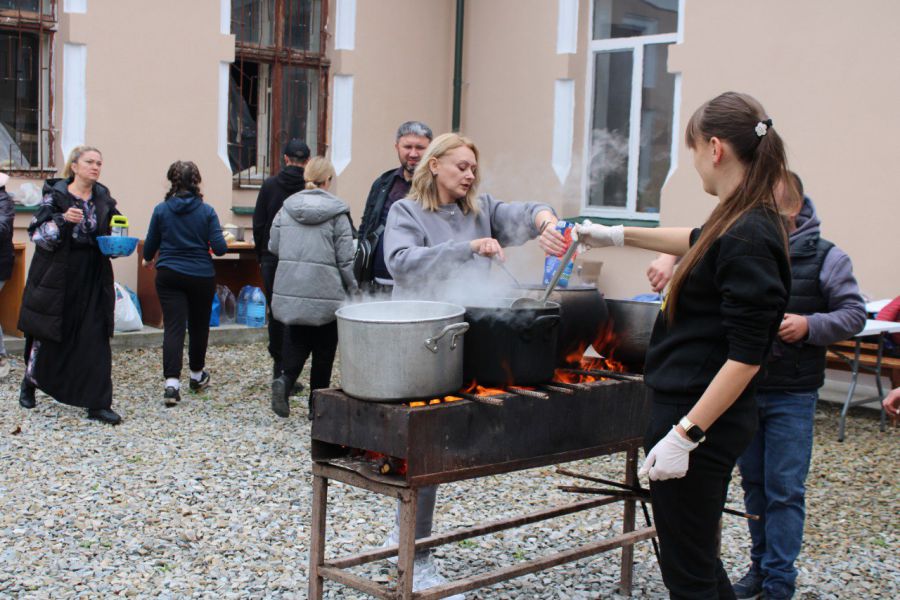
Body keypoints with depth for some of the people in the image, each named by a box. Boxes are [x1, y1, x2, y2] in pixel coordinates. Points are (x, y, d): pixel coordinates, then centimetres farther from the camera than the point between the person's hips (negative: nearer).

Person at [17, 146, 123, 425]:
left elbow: (111, 236, 15)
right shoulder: (55, 195, -4)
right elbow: (37, 233, -9)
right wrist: (63, 221, -25)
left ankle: (97, 404, -1)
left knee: (95, 339, -3)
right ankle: (29, 383, 36)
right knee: (47, 334, 10)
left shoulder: (104, 199, 7)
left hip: (93, 279, 3)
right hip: (57, 276, -3)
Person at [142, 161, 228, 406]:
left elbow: (151, 245, 5)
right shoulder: (207, 211, -5)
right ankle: (197, 375, 35)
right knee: (199, 326, 18)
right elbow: (220, 248, -10)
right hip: (201, 276, 0)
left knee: (173, 327, -5)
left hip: (169, 275, 0)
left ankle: (172, 383, -19)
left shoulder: (161, 210, -3)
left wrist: (148, 260, 27)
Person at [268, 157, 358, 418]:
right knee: (323, 350, 10)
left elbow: (273, 247, 10)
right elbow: (346, 259, -7)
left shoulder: (286, 209, 3)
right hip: (326, 294, -3)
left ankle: (284, 380, -11)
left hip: (289, 291, 3)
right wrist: (354, 291, 3)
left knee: (295, 343, 15)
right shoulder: (337, 213, -8)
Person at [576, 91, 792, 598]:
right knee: (698, 557, 21)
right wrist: (618, 236, 36)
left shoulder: (747, 238, -22)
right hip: (699, 413, 10)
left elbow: (746, 356, -24)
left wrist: (684, 435, -23)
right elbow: (700, 241, 30)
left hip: (701, 420, -10)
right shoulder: (740, 222, 6)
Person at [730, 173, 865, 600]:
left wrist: (809, 325, -19)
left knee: (784, 491, 1)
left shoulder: (825, 257, -4)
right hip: (743, 388, 3)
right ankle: (761, 566, 30)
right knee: (754, 484, 15)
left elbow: (854, 314, -2)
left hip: (792, 395, -3)